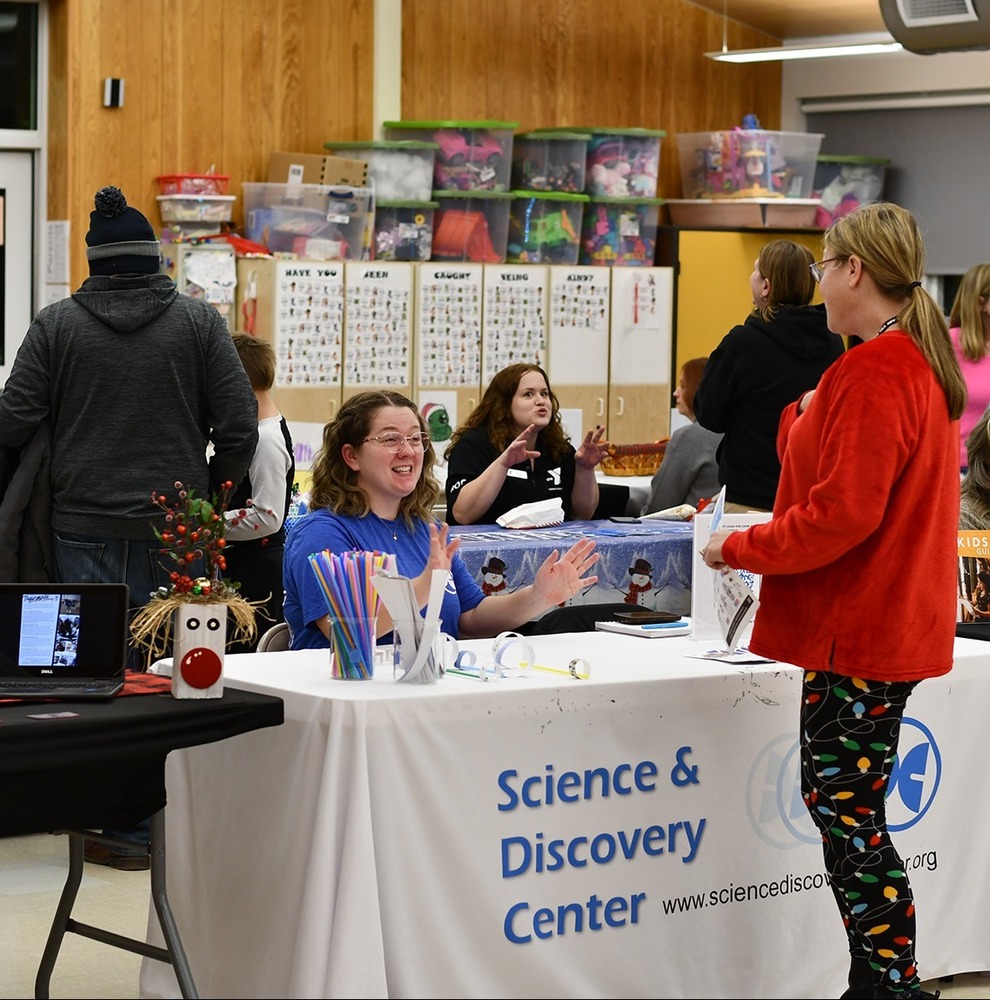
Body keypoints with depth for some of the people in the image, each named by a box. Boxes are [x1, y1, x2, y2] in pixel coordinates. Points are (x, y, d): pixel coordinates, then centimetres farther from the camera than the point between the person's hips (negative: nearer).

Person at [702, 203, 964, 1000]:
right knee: (845, 808, 14)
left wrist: (741, 549, -11)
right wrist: (807, 416, 8)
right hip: (892, 623, 10)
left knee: (845, 813, -5)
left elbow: (843, 514, -22)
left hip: (860, 629, -10)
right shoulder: (921, 363, 14)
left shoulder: (874, 373, -18)